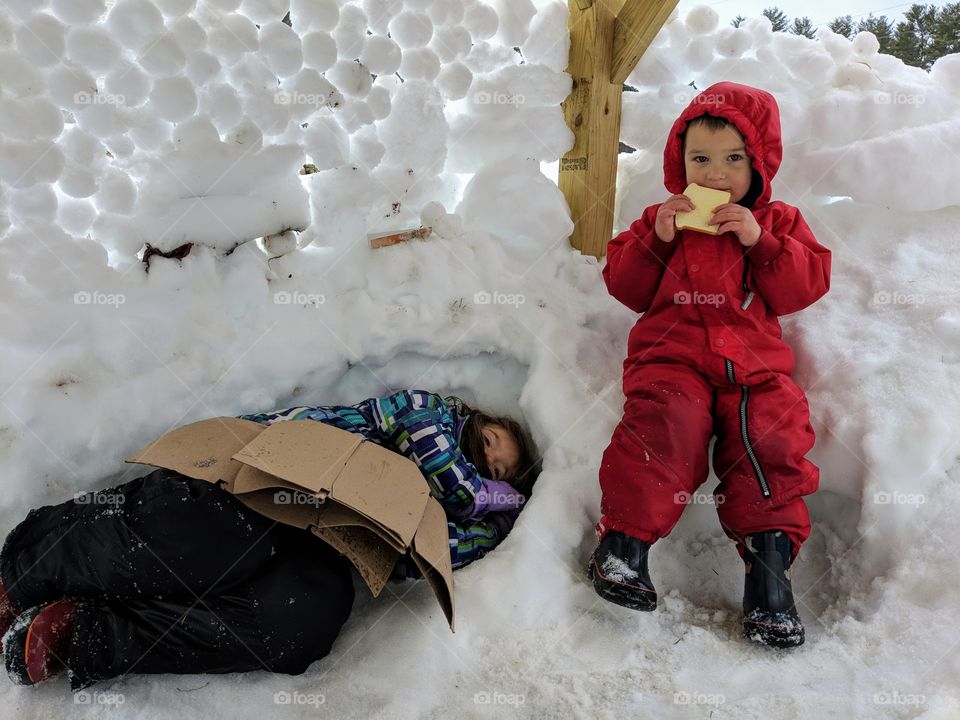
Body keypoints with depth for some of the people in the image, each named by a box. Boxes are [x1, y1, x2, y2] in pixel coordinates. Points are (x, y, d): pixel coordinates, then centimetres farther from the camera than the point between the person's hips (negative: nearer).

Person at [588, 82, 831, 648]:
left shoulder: (779, 221, 22)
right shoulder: (664, 217, 21)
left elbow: (806, 286, 9)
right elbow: (625, 287, 14)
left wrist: (759, 241, -4)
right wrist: (656, 238, -1)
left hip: (755, 366, 2)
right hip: (671, 354, -1)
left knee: (771, 437, -24)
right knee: (665, 425, -31)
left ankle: (770, 560, -12)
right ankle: (625, 537, -20)